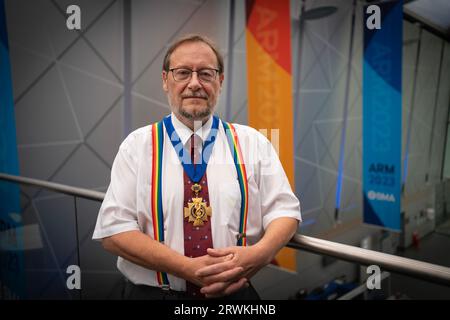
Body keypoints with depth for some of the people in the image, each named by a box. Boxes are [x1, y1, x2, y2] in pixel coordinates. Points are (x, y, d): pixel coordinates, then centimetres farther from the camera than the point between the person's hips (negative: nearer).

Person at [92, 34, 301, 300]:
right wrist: (188, 268, -21)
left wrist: (258, 254, -22)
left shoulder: (253, 143, -1)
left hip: (236, 293, 2)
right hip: (152, 292, -1)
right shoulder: (137, 145, -4)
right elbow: (114, 230, -10)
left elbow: (285, 210, -1)